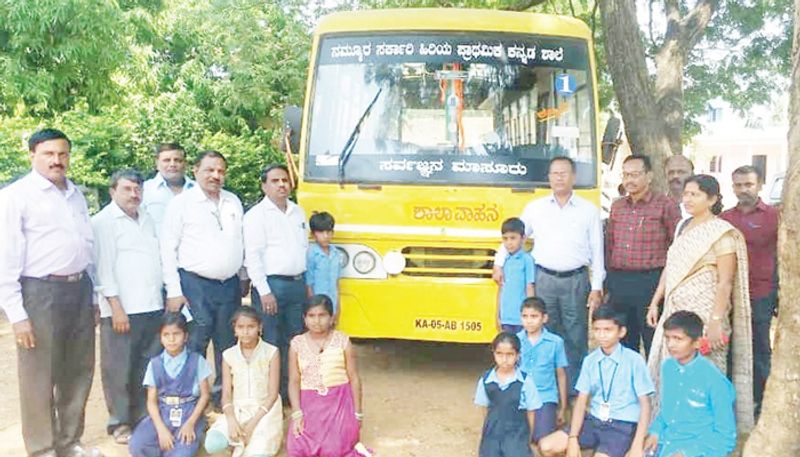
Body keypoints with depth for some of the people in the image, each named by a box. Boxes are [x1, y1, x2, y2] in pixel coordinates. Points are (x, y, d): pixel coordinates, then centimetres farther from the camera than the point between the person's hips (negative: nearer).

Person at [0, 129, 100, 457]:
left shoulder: (76, 194, 12)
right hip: (40, 292, -6)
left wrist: (92, 293, 12)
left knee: (78, 372, 16)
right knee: (39, 378, 5)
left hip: (79, 289, 6)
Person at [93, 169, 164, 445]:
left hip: (153, 307, 6)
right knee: (119, 370, 2)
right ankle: (120, 424, 15)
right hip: (122, 309, -6)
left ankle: (144, 417, 23)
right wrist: (116, 307, -15)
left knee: (149, 369, 11)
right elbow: (104, 266, -10)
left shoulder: (147, 220, 17)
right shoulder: (103, 221, -4)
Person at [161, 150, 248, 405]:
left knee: (228, 345, 13)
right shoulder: (182, 203, -4)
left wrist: (243, 278, 16)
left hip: (230, 285, 5)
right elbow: (168, 249, -6)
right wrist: (174, 291, -10)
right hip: (196, 286, -5)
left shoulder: (234, 202, 12)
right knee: (195, 345, -1)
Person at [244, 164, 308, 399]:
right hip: (272, 284, -6)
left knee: (295, 340, 12)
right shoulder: (257, 214, -6)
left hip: (297, 283, 6)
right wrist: (264, 292, -16)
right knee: (270, 342, -2)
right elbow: (253, 256, -11)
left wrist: (307, 283, 14)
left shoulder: (298, 212, 14)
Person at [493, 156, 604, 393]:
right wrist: (499, 263, 7)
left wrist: (597, 288, -1)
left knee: (575, 337, 4)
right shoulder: (535, 207, 7)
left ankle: (574, 388, 16)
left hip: (576, 280, -1)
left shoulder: (589, 210, 4)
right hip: (544, 279, 1)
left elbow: (597, 251, 4)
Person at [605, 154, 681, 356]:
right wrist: (610, 280, 13)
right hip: (619, 283, 5)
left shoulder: (665, 205, -4)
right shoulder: (617, 206, 13)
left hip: (651, 281, -5)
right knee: (622, 344, 13)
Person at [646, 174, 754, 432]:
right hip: (676, 311, 7)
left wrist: (716, 321, -20)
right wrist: (655, 303, 13)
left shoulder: (722, 234, -11)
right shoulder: (684, 227, 11)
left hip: (703, 314, -7)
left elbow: (725, 283, -15)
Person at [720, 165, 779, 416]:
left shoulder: (774, 216, -2)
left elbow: (781, 257, 0)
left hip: (760, 296, -3)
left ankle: (758, 404, 18)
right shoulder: (724, 218, 8)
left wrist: (778, 296, -4)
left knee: (760, 352, 6)